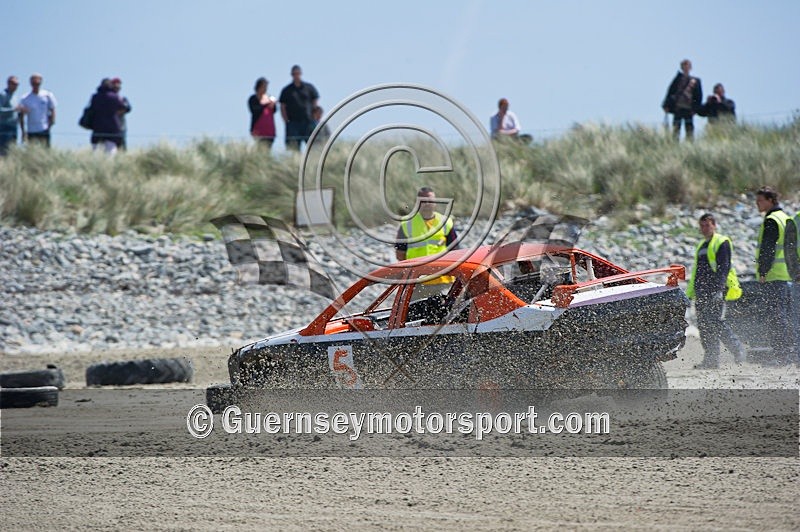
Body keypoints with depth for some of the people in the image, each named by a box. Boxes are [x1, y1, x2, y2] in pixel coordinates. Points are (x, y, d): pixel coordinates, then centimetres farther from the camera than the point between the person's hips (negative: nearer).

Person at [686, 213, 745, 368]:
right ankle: (710, 359, 4)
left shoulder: (722, 243, -4)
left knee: (715, 321, -15)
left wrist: (719, 288, -22)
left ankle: (738, 350, -5)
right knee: (704, 325, 3)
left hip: (715, 291, -9)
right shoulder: (702, 245, 23)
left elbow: (724, 268, -13)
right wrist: (691, 292, 22)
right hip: (701, 292, 9)